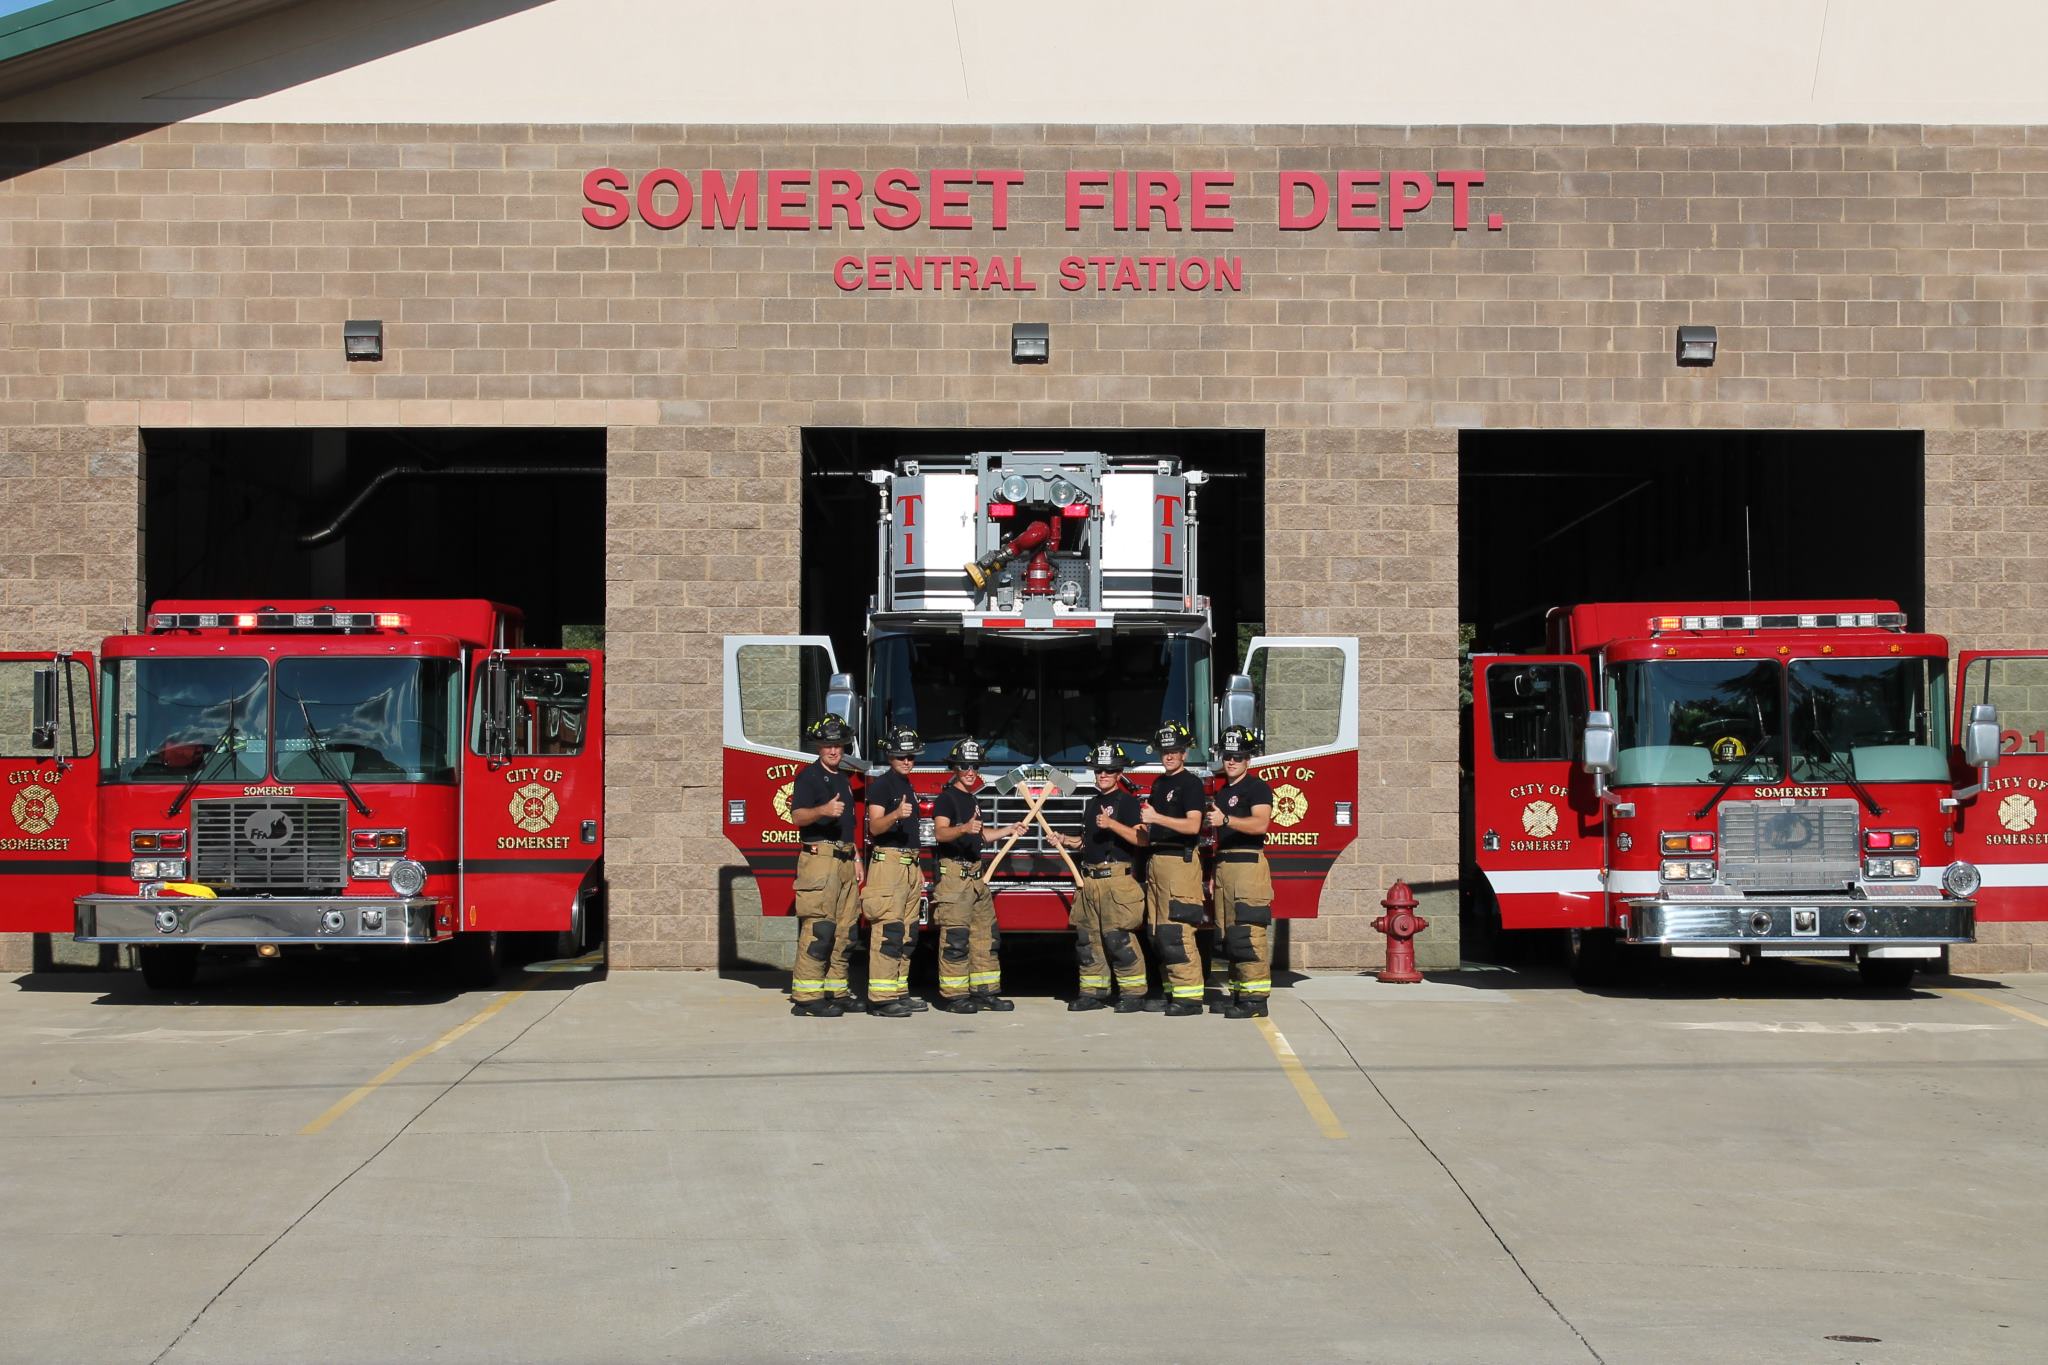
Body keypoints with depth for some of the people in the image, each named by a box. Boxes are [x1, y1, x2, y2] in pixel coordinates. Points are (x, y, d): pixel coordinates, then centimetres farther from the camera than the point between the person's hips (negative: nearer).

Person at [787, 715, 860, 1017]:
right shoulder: (809, 776, -5)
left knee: (845, 930, 8)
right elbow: (797, 816, -19)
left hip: (844, 860, 9)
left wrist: (856, 860, 22)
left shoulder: (843, 779, 20)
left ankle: (834, 991, 13)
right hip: (819, 856, -8)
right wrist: (823, 810, -36)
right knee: (818, 929, -13)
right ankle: (806, 998, -13)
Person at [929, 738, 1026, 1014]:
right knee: (955, 937, -9)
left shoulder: (973, 799, 19)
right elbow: (940, 833, -22)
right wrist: (964, 828, -39)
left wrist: (1007, 831, 26)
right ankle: (954, 996, -7)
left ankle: (985, 991, 15)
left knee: (986, 934, 9)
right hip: (954, 872, -9)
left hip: (975, 873, 9)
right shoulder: (947, 797, -7)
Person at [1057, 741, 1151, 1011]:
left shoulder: (1127, 802, -3)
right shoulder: (1092, 804, 20)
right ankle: (1093, 992, 13)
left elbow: (1141, 839, -15)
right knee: (1087, 937, 7)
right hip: (1089, 877, 8)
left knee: (1118, 937, -11)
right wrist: (1067, 840, 13)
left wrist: (1112, 824, -23)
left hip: (1116, 877, -8)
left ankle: (1133, 992, -6)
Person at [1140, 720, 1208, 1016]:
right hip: (1157, 861, 9)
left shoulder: (1191, 783, -6)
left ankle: (1190, 996, -12)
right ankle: (1171, 991, 13)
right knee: (1158, 933, 8)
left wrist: (1157, 818, -25)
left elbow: (1192, 825, -18)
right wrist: (1146, 828, 11)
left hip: (1180, 861, -9)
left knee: (1176, 932, -13)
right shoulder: (1159, 783, 19)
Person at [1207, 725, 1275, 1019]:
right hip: (1224, 865, 9)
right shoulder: (1222, 792, 23)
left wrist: (1226, 819, -30)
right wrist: (1214, 873, 22)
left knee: (1248, 933, -14)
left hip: (1248, 865, -9)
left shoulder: (1257, 788, -3)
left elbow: (1260, 823, -19)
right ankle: (1238, 993, 10)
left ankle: (1255, 998, -15)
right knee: (1226, 934, 6)